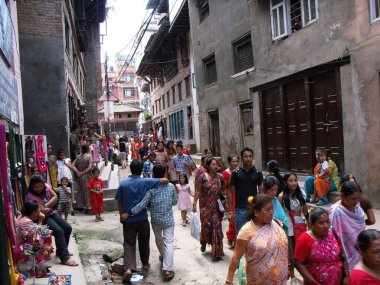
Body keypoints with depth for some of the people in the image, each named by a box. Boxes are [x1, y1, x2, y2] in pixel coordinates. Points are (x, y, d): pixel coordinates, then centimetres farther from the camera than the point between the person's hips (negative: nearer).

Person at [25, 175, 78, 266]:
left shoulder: (46, 186, -5)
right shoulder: (30, 196, -25)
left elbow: (55, 197, -3)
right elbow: (43, 211, -26)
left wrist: (46, 206, -16)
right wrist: (50, 207, -7)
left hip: (51, 214, 8)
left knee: (68, 228, -2)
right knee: (59, 231, -26)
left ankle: (61, 251, 19)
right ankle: (65, 258, -22)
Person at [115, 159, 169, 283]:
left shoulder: (123, 183, -5)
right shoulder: (145, 182, -11)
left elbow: (119, 202, 1)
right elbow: (165, 180, -14)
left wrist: (121, 215, 15)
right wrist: (163, 180, 9)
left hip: (128, 219, 1)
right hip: (142, 218, -1)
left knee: (129, 243, 3)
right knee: (143, 242, 18)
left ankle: (129, 268, -13)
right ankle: (145, 263, 34)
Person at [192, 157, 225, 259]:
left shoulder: (220, 177, 2)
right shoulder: (203, 177, -5)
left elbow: (223, 190, 12)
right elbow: (198, 191, -4)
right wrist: (194, 203, -7)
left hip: (216, 206, 2)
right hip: (205, 206, -1)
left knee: (216, 227, -1)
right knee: (206, 225, 8)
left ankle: (217, 251, 10)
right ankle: (203, 243, 39)